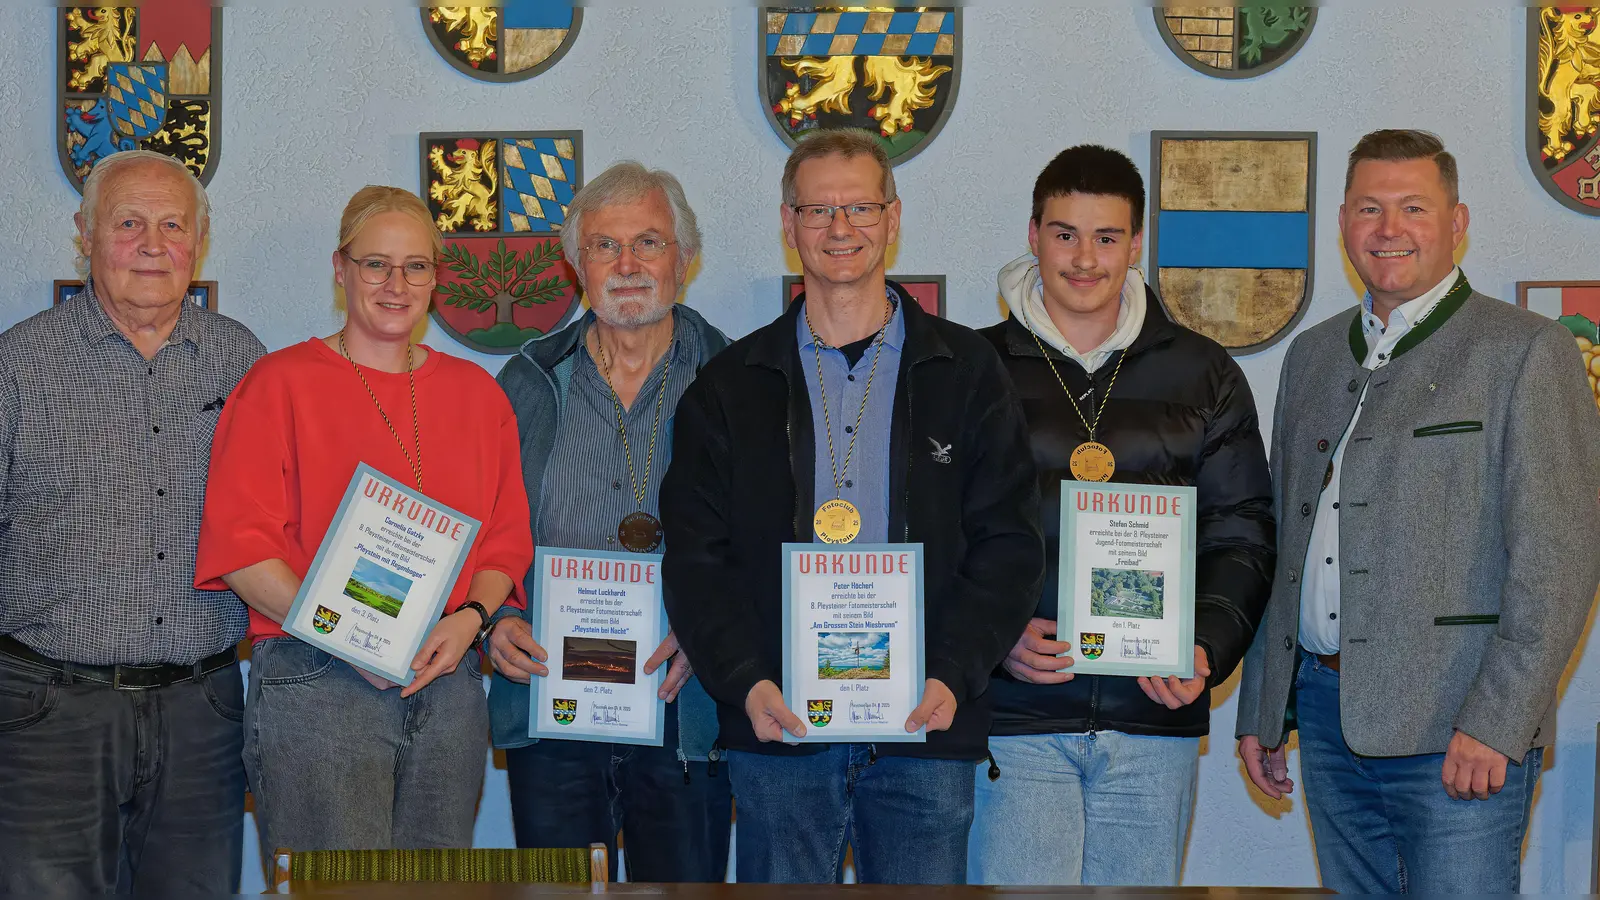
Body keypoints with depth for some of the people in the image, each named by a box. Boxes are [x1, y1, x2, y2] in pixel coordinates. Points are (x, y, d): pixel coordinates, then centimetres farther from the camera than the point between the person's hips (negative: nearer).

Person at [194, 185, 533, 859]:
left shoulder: (475, 393, 15)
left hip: (448, 686, 5)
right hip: (315, 687, -4)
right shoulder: (280, 384, 1)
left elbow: (508, 538, 15)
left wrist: (471, 617, -6)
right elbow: (239, 544, -6)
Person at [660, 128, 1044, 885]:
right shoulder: (730, 387, 9)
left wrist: (953, 675, -11)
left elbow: (1009, 544, 3)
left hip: (926, 733, 0)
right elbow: (695, 556, 5)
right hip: (778, 730, 0)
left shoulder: (964, 372, 7)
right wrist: (746, 681, -11)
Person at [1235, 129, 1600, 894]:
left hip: (1455, 731, -5)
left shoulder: (1525, 352, -3)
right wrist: (1259, 708, 15)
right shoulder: (1312, 355, 16)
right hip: (1324, 713, 6)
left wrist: (1496, 723, -17)